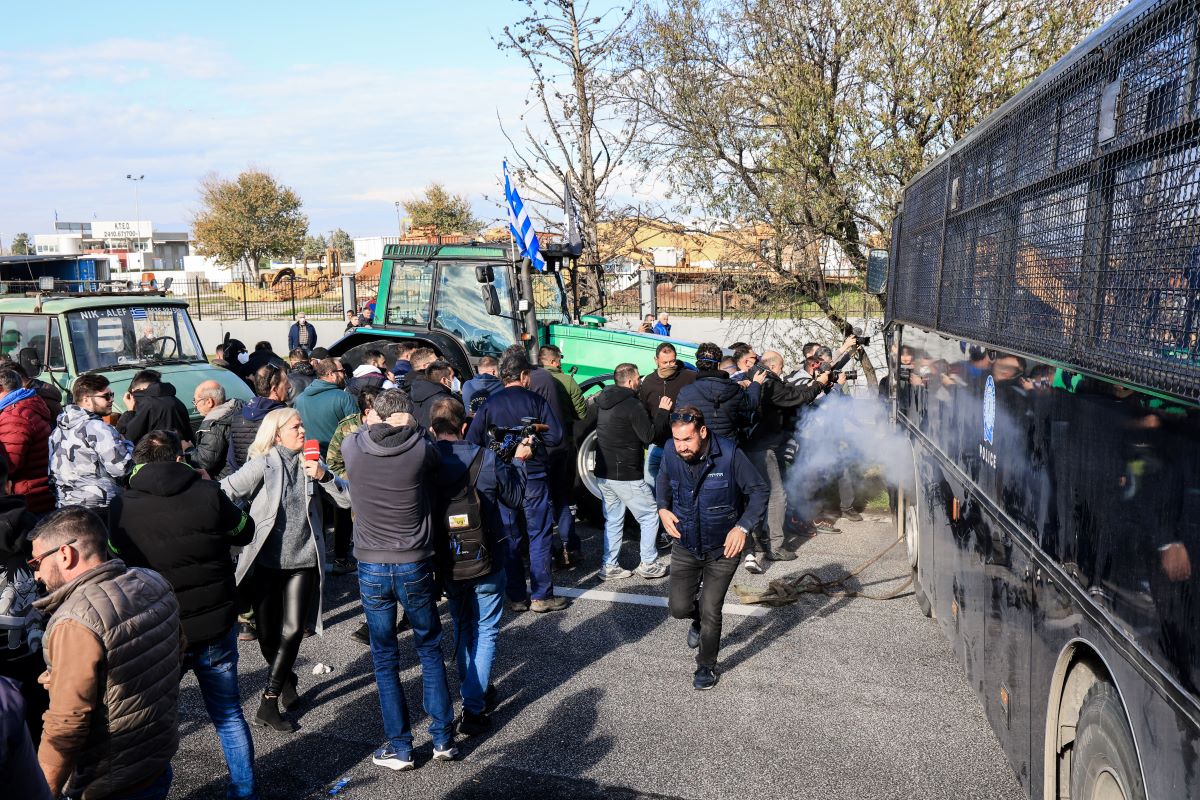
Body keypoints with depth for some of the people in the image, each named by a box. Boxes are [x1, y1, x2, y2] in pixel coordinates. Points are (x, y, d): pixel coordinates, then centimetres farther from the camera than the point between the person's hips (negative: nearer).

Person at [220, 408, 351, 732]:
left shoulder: (311, 462, 6)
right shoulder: (262, 465, -6)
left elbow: (347, 499, 1)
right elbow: (225, 495, -13)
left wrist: (323, 476, -13)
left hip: (303, 561, 2)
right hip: (266, 561, -2)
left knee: (293, 631, -9)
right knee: (268, 635, 7)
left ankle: (269, 703, 1)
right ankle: (287, 679, 36)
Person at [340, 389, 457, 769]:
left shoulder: (353, 447, -7)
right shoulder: (421, 448, -11)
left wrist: (372, 424, 28)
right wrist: (405, 428, 17)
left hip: (371, 569, 1)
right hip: (415, 566, 0)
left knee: (385, 660, 13)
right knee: (430, 651, 18)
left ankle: (400, 748, 19)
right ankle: (443, 738, 23)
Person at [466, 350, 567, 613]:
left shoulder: (489, 404, -1)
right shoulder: (536, 401, -6)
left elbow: (472, 442, -3)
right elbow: (555, 436, -9)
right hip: (533, 476, -2)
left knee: (510, 539, 11)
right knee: (539, 537, 7)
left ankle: (516, 597, 16)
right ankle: (542, 596, 10)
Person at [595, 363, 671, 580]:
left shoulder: (605, 403, 11)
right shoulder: (632, 405, -16)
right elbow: (650, 436, -15)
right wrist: (662, 411, -5)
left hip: (603, 473, 8)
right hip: (626, 475, -8)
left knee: (613, 520, 15)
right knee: (650, 516, 6)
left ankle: (609, 567, 16)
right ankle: (649, 564, 8)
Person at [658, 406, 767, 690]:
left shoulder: (729, 454, -23)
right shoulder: (671, 452, -12)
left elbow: (759, 492, -13)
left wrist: (743, 527, -24)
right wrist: (663, 508, -5)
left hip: (723, 548, -3)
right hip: (685, 545, 3)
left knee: (711, 611, -1)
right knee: (679, 607, 2)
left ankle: (707, 667, 25)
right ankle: (698, 619, 40)